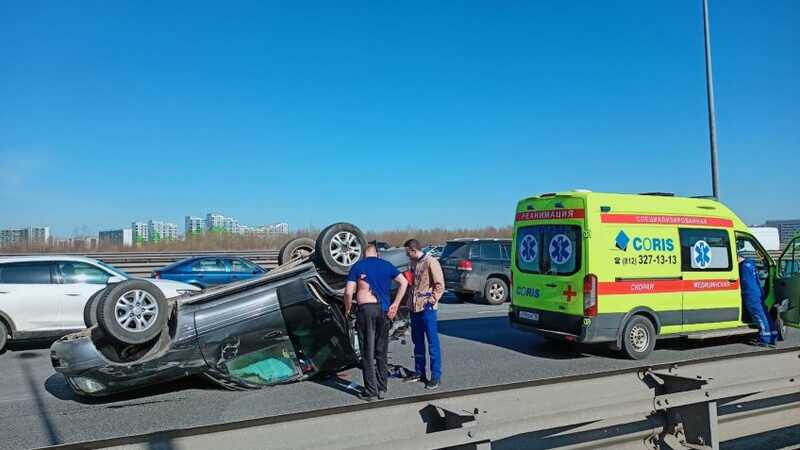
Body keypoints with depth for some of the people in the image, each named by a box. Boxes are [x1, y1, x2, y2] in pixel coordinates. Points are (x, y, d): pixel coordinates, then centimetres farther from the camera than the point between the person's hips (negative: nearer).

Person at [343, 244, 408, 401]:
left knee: (368, 353, 3)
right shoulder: (386, 265, 10)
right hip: (384, 310, 3)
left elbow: (348, 292, -6)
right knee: (381, 352, 13)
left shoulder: (358, 266, 1)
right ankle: (382, 389, 19)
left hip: (366, 310, -3)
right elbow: (404, 282, 6)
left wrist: (348, 309, 9)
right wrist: (395, 304, 6)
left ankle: (371, 391, 6)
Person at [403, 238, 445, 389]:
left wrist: (431, 301, -14)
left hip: (427, 308, -8)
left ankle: (436, 376, 1)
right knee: (417, 341, 15)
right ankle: (419, 372, 25)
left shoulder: (431, 262, -11)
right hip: (414, 307, 8)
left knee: (432, 342, -3)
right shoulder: (412, 263, 13)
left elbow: (440, 285, -12)